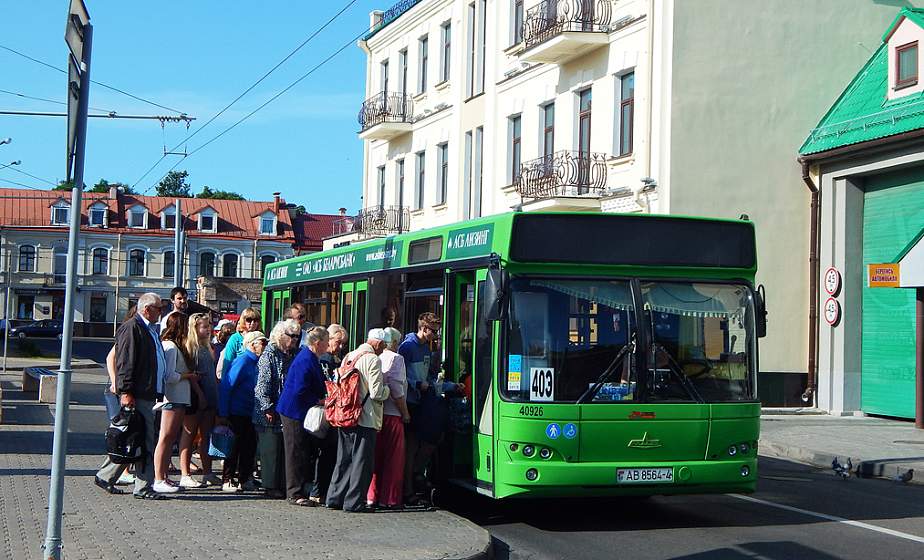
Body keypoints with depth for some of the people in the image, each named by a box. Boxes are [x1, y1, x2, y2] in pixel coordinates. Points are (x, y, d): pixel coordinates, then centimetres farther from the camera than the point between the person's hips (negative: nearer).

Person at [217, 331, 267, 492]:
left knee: (250, 447, 10)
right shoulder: (242, 362, -16)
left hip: (249, 414, 8)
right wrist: (222, 415, -18)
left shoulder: (255, 362, 10)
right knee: (235, 448, -1)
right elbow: (225, 387, -18)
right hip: (236, 414, -8)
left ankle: (244, 480, 19)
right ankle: (227, 481, 8)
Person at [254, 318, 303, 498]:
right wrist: (268, 408, -16)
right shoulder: (270, 355, -7)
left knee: (286, 448, 5)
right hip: (272, 413, -6)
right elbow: (263, 384, -12)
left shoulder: (293, 355, 13)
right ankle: (271, 486, 4)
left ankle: (284, 484, 10)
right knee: (272, 449, -2)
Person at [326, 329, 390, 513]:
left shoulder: (348, 357, 11)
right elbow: (376, 393, -17)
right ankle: (354, 502, 1)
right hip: (365, 418, -7)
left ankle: (335, 498, 17)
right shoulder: (373, 360, -13)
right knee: (361, 461, 0)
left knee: (344, 459, 15)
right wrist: (386, 389, 3)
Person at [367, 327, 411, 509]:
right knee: (393, 458, 2)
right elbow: (396, 388, -15)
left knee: (375, 455, 14)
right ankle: (388, 499, 4)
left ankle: (371, 496, 16)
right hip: (391, 413, -6)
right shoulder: (395, 358, -7)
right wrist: (405, 412, -7)